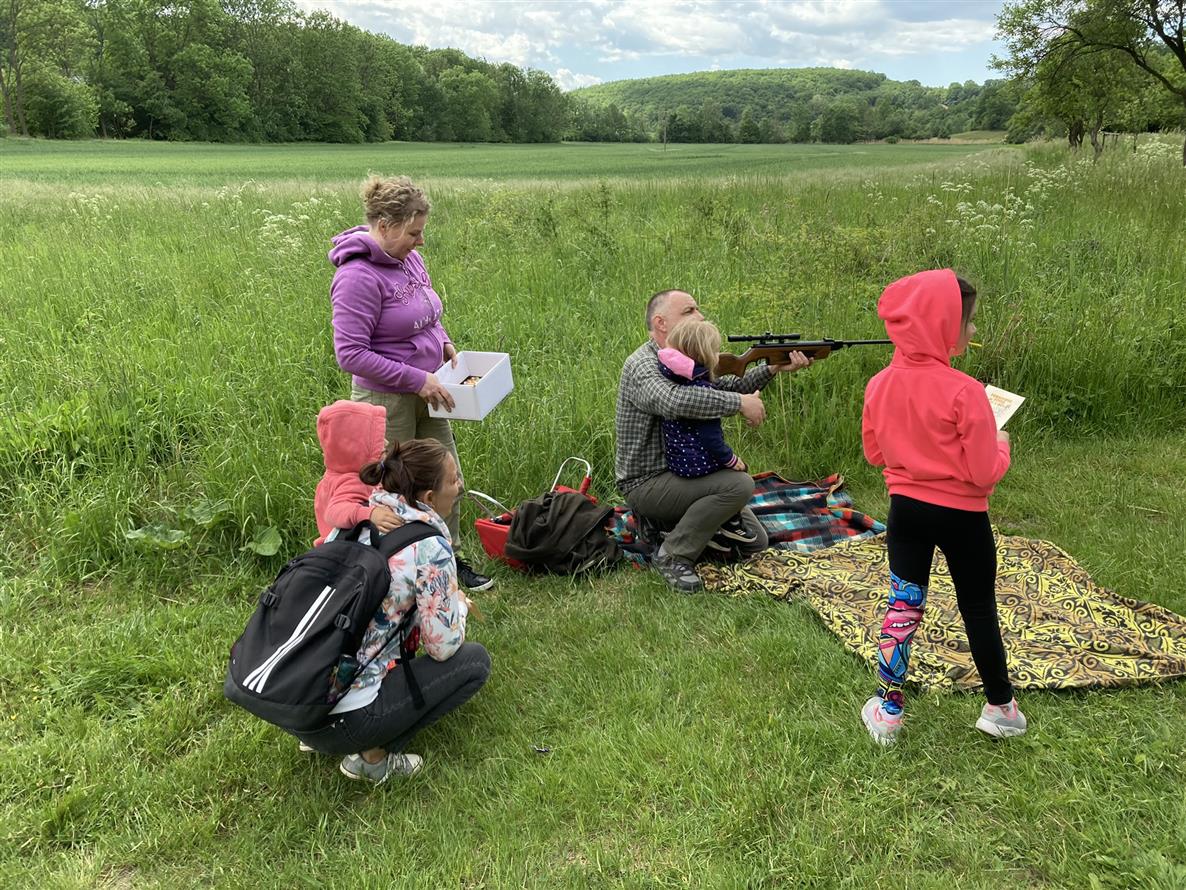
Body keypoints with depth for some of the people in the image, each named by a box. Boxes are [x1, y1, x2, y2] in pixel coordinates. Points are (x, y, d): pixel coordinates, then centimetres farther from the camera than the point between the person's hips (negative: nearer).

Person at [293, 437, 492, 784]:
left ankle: (319, 737, 20)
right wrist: (458, 604, 11)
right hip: (343, 720, -7)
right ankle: (373, 757, 2)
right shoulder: (430, 546, -14)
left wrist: (443, 602, 20)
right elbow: (443, 647, -9)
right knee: (475, 660, 6)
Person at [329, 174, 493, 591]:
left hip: (425, 395, 8)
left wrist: (443, 342, 2)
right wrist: (417, 379, -24)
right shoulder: (358, 276, -22)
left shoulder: (409, 258, 3)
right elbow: (350, 354, -25)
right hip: (386, 401, -8)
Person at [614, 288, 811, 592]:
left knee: (754, 541, 9)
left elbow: (726, 386, 9)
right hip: (647, 483, -9)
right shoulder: (642, 366, -20)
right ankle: (673, 555, -15)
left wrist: (773, 368, -6)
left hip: (683, 471, 9)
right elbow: (674, 400, -40)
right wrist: (741, 402, -33)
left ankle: (664, 520, 16)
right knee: (739, 484, -28)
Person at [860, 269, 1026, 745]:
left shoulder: (880, 384, -7)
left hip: (906, 508, 4)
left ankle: (888, 709, 21)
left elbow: (875, 453, 6)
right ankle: (1000, 707, 31)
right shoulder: (963, 391, -23)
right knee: (978, 608, 14)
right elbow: (985, 472, -17)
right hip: (960, 515, -4)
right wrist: (1000, 444, 2)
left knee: (902, 605, 15)